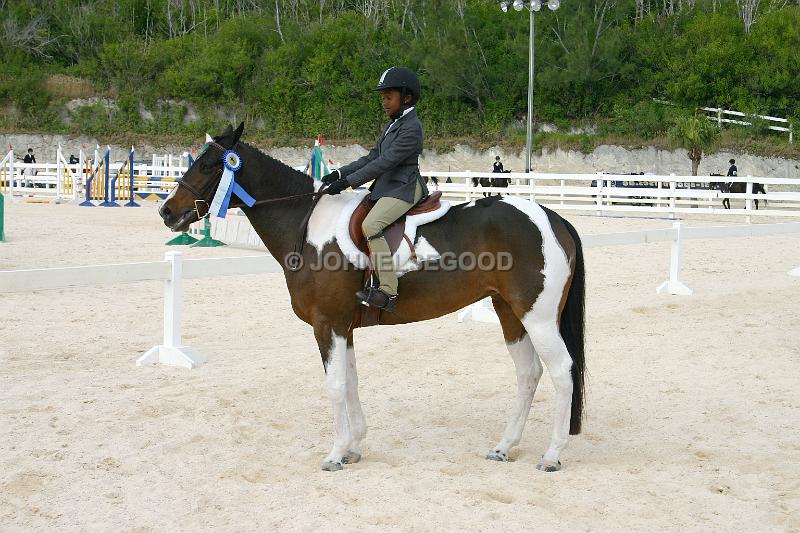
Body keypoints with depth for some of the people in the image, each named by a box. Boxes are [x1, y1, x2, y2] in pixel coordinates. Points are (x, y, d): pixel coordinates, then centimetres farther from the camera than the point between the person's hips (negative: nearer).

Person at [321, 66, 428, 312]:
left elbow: (385, 162, -21)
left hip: (403, 188, -11)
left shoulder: (411, 128, -15)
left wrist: (348, 181, -22)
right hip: (387, 186, 11)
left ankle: (388, 292, -33)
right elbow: (372, 157, 15)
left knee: (370, 225, -29)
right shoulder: (393, 125, 16)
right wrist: (340, 173, 3)